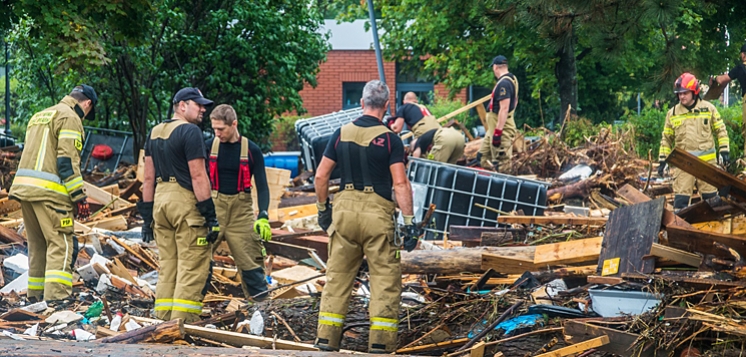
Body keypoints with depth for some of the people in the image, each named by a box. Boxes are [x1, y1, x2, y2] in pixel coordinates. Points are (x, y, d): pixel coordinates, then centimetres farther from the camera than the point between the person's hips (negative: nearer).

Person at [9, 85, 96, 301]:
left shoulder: (39, 116, 25)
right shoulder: (70, 117, -4)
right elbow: (68, 159, -13)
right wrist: (79, 196, -13)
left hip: (24, 186, 9)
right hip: (49, 191, -9)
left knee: (37, 245, 15)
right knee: (61, 245, -10)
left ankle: (35, 297, 18)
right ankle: (56, 298, -21)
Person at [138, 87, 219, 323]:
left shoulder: (154, 133, 16)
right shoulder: (190, 132, -9)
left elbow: (149, 178, 16)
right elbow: (198, 176, -15)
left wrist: (147, 216, 18)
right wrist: (210, 216, -14)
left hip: (161, 200, 8)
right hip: (186, 201, -8)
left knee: (167, 266, 12)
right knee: (192, 266, -6)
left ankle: (163, 321, 12)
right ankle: (183, 322, -10)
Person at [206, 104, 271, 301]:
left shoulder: (251, 150, -1)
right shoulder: (209, 147, 2)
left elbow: (262, 186, -1)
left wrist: (263, 217, -12)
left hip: (241, 211, -1)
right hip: (213, 208, 1)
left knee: (251, 261, 0)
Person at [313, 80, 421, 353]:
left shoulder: (341, 134, 5)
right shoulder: (390, 140, -6)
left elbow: (321, 176, 7)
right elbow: (400, 183, -11)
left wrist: (323, 208, 19)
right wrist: (409, 222, -8)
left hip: (345, 208, 4)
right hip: (377, 212, -4)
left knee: (337, 276, 11)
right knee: (385, 279, 4)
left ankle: (326, 338, 12)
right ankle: (380, 343, 1)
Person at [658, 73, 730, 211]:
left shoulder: (708, 108, 2)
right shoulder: (672, 114, 5)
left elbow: (721, 130, 9)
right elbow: (666, 138, 12)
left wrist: (724, 150, -1)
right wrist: (662, 160, 7)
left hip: (706, 161, 0)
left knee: (710, 195, 6)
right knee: (680, 197, -5)